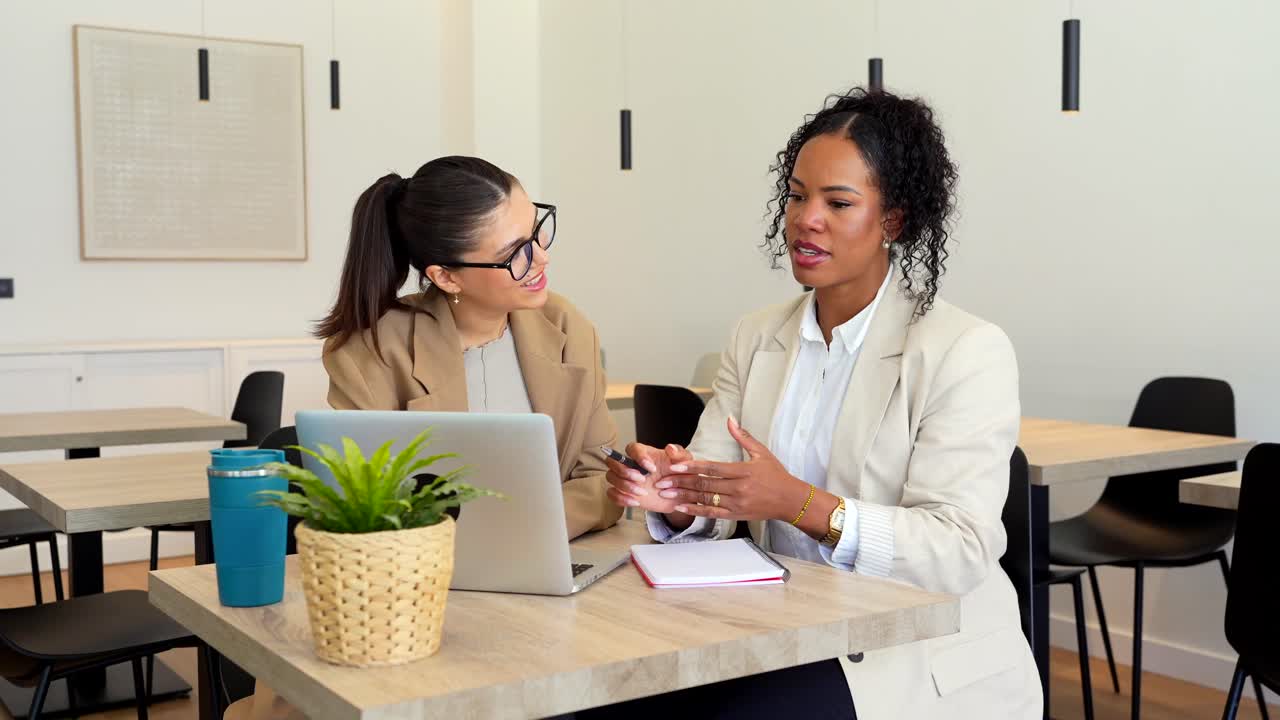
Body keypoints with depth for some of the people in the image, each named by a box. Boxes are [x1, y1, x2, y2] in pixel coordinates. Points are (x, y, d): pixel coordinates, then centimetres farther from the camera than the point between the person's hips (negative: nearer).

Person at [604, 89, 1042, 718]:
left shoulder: (968, 352, -9)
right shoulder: (755, 339, 9)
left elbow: (960, 551, -18)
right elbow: (710, 511, 2)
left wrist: (800, 504, -30)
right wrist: (669, 495, -22)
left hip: (921, 662, -4)